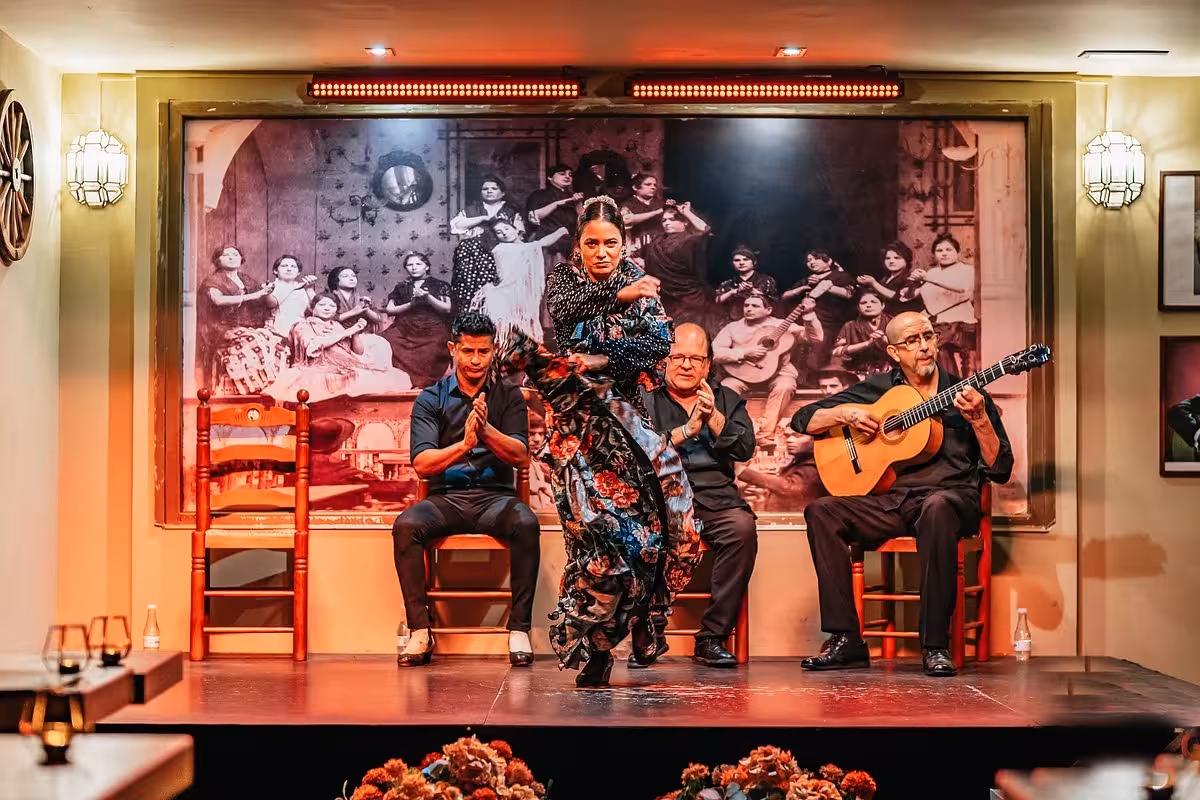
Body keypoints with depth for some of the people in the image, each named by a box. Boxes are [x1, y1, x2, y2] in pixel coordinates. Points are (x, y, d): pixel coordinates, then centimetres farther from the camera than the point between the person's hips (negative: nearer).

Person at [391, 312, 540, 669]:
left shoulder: (509, 396, 11)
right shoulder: (430, 399, 8)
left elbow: (519, 455, -2)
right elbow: (421, 464, -4)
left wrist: (486, 430, -21)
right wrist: (464, 445, -22)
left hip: (495, 495, 0)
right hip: (445, 497, 0)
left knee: (526, 524, -33)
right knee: (406, 525, -31)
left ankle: (519, 629, -24)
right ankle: (420, 630, -23)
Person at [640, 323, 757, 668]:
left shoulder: (727, 400, 22)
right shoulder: (646, 402, 16)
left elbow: (745, 449, 5)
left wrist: (713, 417, -7)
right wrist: (687, 429, -8)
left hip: (716, 498, 1)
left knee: (742, 526, -32)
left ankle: (712, 637, -22)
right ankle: (650, 631, -17)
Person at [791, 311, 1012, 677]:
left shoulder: (964, 393, 7)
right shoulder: (877, 389, 13)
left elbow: (1000, 470, 1)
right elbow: (803, 419, 14)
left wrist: (979, 421, -13)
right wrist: (845, 414, -4)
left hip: (950, 496, -3)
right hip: (889, 501, 3)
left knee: (937, 508, -39)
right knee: (821, 511, -22)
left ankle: (935, 647, -33)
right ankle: (845, 640, -21)